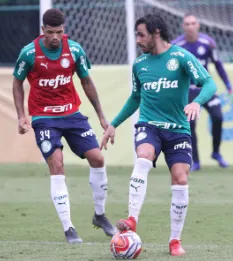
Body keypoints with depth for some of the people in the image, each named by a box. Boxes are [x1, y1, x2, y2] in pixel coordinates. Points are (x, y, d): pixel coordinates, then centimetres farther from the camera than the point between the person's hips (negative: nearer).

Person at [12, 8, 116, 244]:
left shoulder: (74, 50, -6)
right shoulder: (29, 53, -13)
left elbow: (86, 82, 7)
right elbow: (17, 83, 2)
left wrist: (101, 115, 8)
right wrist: (21, 116, -8)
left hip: (72, 114, 3)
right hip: (44, 118, -3)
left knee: (97, 158, -3)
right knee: (57, 166, -15)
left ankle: (99, 215, 17)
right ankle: (68, 228, -10)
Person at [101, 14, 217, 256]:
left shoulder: (181, 57, -4)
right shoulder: (139, 64, 10)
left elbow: (209, 84, -12)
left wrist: (196, 102, -31)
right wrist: (114, 124, 23)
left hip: (178, 129, -1)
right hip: (148, 125, 2)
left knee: (180, 181, -9)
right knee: (142, 161, -29)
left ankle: (175, 240, 6)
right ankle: (132, 221, -39)